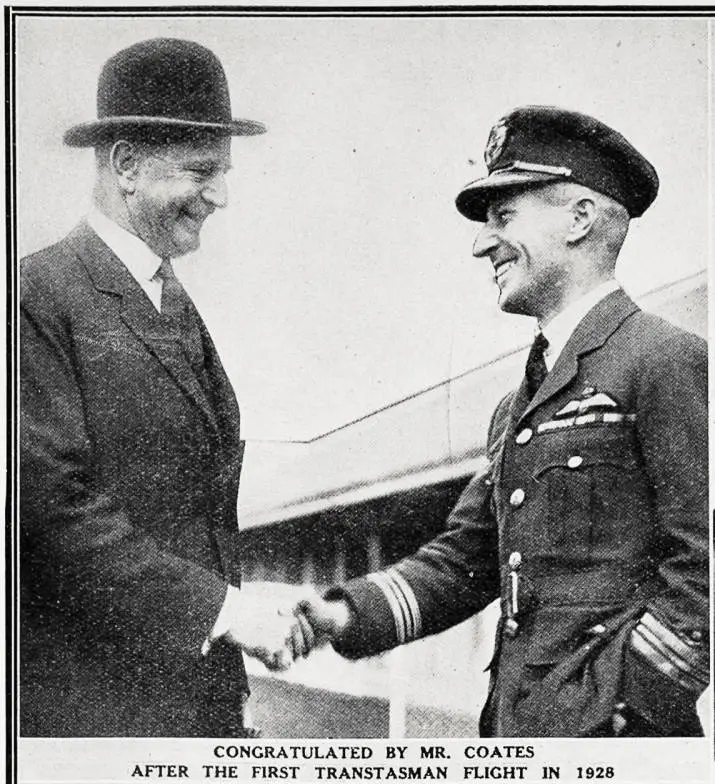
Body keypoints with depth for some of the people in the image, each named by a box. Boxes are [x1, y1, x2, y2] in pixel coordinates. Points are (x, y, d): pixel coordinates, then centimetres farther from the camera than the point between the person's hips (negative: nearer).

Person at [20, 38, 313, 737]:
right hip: (87, 706, -7)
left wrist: (233, 704, 13)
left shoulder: (179, 308, 15)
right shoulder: (38, 298, -11)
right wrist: (219, 606, -18)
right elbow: (51, 503, -18)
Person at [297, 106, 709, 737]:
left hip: (603, 735, -7)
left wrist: (620, 710, -17)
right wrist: (346, 615, 0)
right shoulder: (517, 408, 17)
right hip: (511, 728, 7)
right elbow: (465, 558, 14)